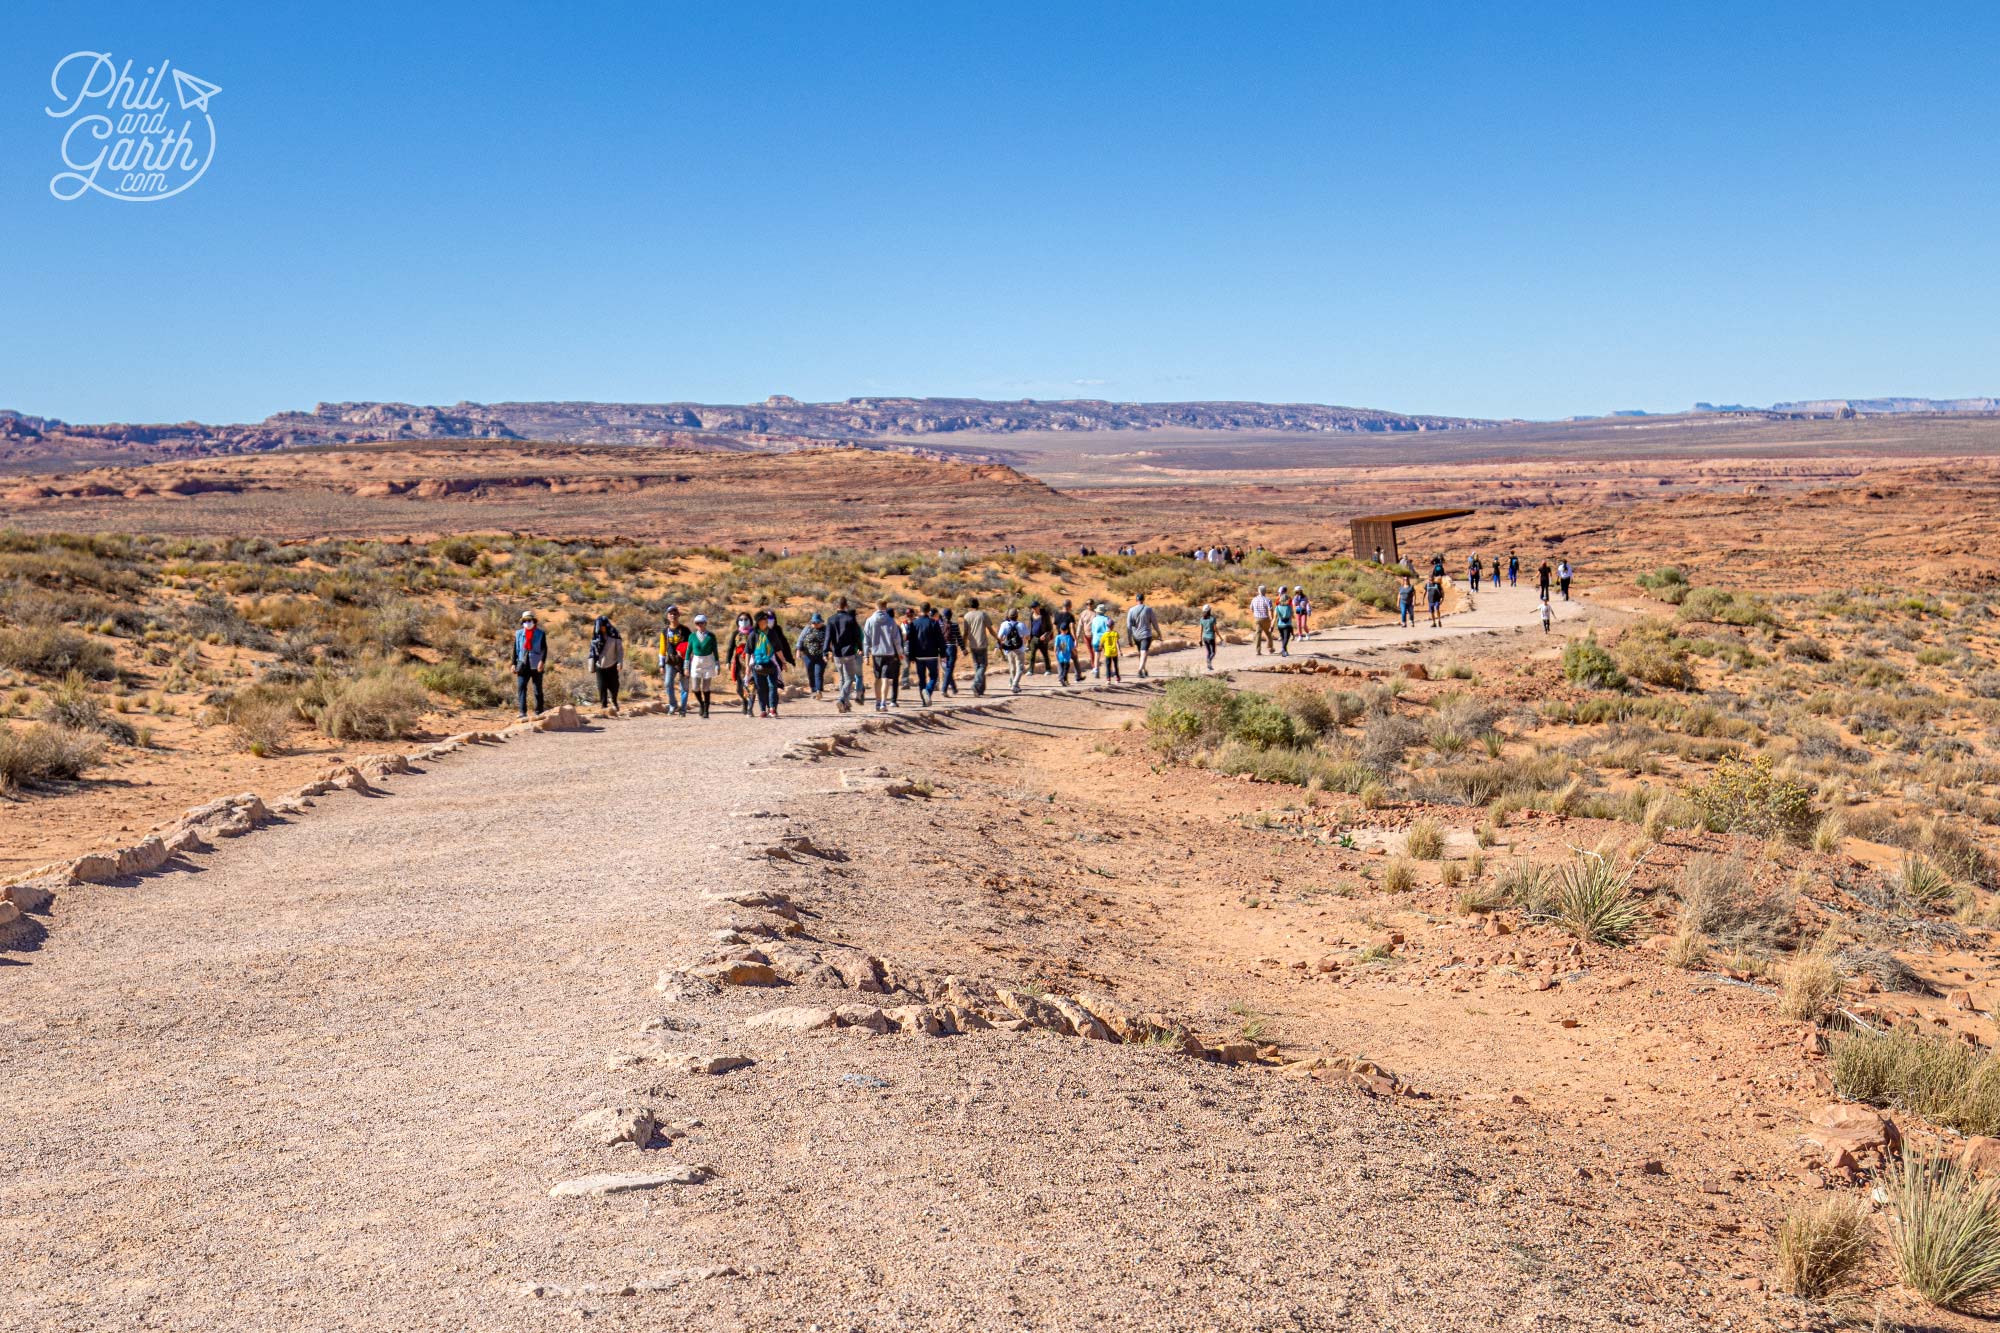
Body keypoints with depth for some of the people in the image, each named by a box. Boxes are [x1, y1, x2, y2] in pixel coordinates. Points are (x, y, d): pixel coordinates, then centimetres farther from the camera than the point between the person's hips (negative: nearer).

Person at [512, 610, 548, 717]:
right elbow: (516, 649, 11)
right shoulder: (518, 633, 9)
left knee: (538, 689, 5)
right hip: (523, 665, 2)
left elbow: (544, 649, -6)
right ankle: (523, 712, -5)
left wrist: (542, 661, -19)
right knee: (521, 688, -6)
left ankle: (539, 711, 12)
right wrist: (514, 664, 6)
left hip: (536, 666, -2)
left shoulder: (541, 633, 1)